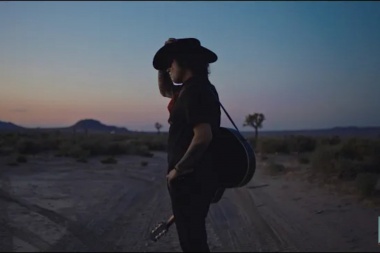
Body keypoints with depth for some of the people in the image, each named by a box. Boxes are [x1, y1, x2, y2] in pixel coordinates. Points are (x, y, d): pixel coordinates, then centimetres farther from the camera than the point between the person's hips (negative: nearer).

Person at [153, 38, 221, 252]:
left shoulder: (195, 91, -18)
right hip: (195, 177, 10)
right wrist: (164, 66, 16)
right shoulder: (195, 88, 14)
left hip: (191, 179, -10)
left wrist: (178, 169, -18)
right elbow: (165, 90, 32)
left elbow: (203, 137, -28)